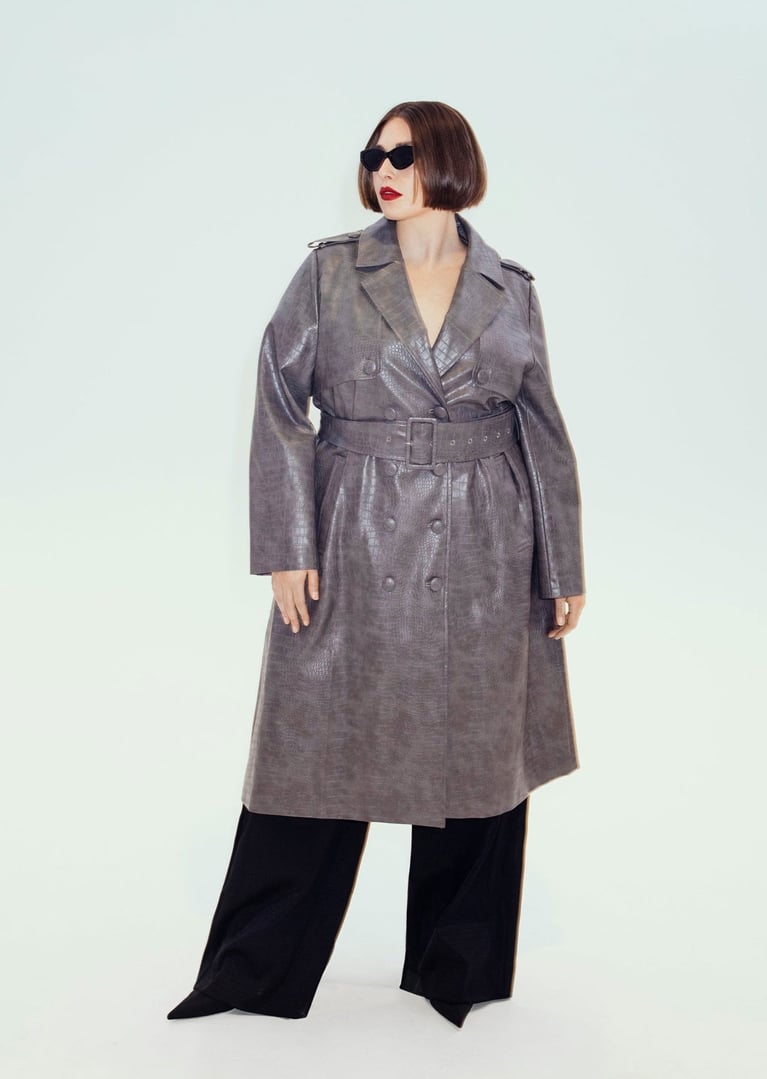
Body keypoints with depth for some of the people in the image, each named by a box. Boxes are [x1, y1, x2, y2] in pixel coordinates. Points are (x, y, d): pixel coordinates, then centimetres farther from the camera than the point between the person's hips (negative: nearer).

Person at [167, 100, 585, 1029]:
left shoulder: (510, 293, 5)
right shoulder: (331, 272, 1)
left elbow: (544, 435, 9)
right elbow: (279, 405, -2)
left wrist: (564, 568, 8)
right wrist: (287, 549, -9)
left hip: (481, 560, 2)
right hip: (355, 545, -1)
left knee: (475, 759, 9)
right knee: (317, 754, 4)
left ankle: (455, 968, 29)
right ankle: (256, 974, 22)